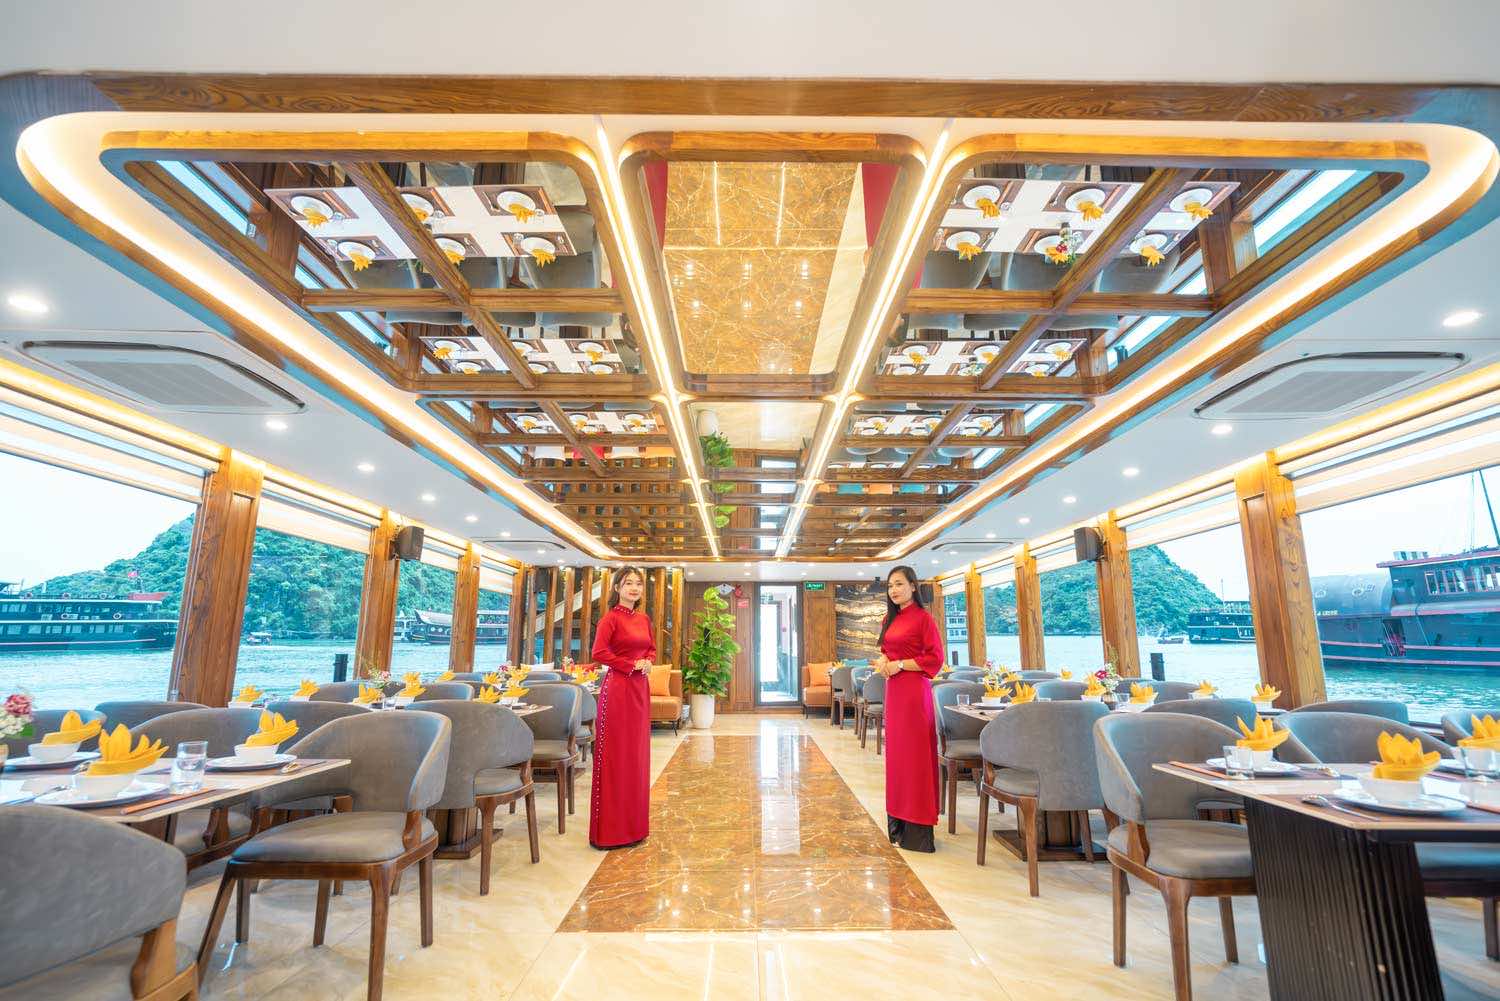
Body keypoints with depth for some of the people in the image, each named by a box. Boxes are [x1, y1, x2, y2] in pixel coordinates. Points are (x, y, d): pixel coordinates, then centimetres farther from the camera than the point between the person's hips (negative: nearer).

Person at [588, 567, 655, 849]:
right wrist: (632, 665, -13)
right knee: (615, 754, -2)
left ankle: (633, 823, 25)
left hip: (640, 688, 7)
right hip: (617, 687, -7)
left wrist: (648, 662, 2)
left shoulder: (644, 618, 12)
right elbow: (599, 652, -16)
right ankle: (610, 829, 8)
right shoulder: (611, 617, -8)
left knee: (637, 753, 12)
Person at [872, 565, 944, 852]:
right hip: (893, 689, 8)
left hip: (914, 690, -8)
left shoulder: (923, 618, -10)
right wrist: (882, 661, 0)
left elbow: (935, 658, -12)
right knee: (896, 751, 12)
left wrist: (900, 665, -16)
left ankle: (917, 828, 5)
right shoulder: (890, 619, 13)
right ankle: (898, 819, 22)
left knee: (914, 753, -3)